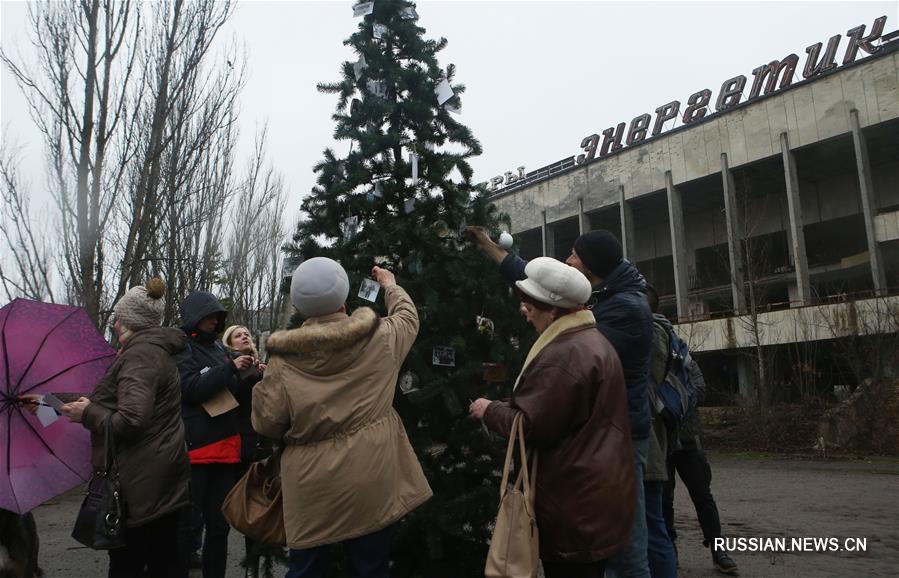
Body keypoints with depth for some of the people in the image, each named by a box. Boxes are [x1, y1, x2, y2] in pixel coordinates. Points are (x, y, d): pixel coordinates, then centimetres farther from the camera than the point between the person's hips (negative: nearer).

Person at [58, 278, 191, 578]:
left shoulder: (139, 354, -15)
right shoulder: (159, 351, 15)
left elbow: (130, 422, -24)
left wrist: (88, 413, -10)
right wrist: (94, 407, 21)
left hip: (139, 486, -10)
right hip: (166, 482, 10)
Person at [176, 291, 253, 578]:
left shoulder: (217, 346, 14)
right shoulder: (181, 348, -4)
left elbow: (234, 392, 19)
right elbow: (192, 390, -17)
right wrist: (230, 367, -16)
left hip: (225, 446, 6)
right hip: (194, 447, -6)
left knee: (219, 523, 13)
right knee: (189, 522, -3)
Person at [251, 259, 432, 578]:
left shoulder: (284, 359, -9)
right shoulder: (380, 338, -4)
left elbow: (267, 423, -7)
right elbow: (408, 317, 18)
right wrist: (390, 286, 36)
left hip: (310, 487, 0)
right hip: (368, 480, 1)